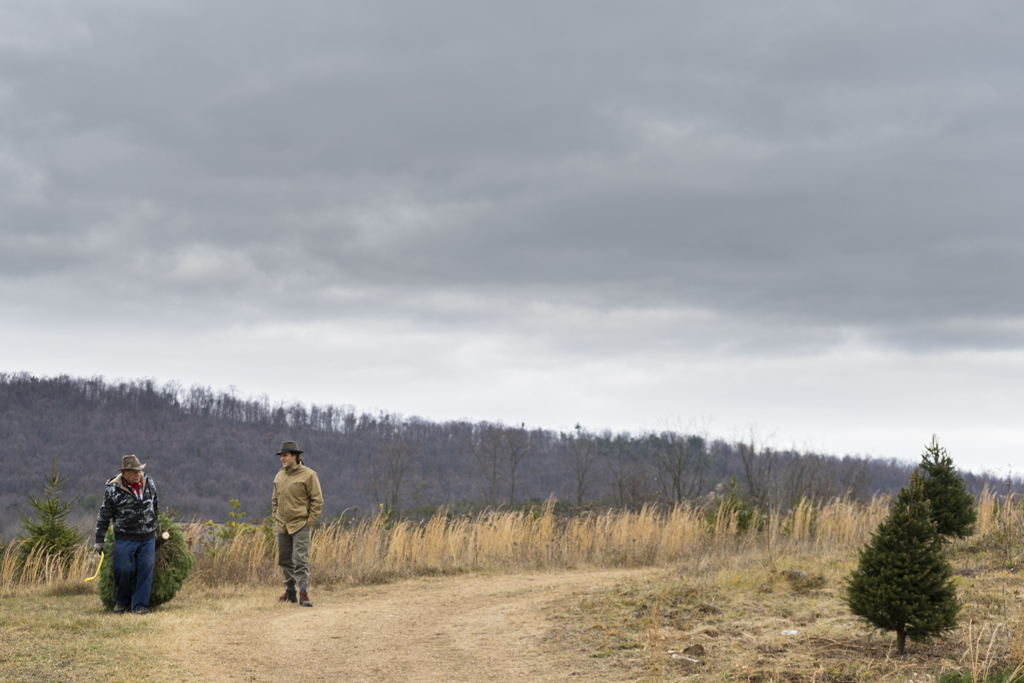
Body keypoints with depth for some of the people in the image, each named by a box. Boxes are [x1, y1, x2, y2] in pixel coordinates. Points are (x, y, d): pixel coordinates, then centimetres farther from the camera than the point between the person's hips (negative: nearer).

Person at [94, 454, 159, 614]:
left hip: (148, 537, 3)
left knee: (145, 571, -2)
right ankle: (122, 601, 21)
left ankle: (139, 605, 6)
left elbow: (156, 504, 21)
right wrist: (99, 540, -2)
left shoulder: (148, 482, 4)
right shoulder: (113, 489, -9)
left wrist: (155, 525, 29)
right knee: (123, 570, -4)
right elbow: (104, 516, -2)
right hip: (125, 538, -3)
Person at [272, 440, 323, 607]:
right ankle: (290, 592, 19)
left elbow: (317, 500, -6)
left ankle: (303, 594, -14)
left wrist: (310, 522, -10)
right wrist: (276, 520, 13)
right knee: (285, 560, 10)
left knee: (300, 560, -13)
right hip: (282, 526, 6)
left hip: (300, 525, -6)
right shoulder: (279, 476, 12)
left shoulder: (308, 475, -6)